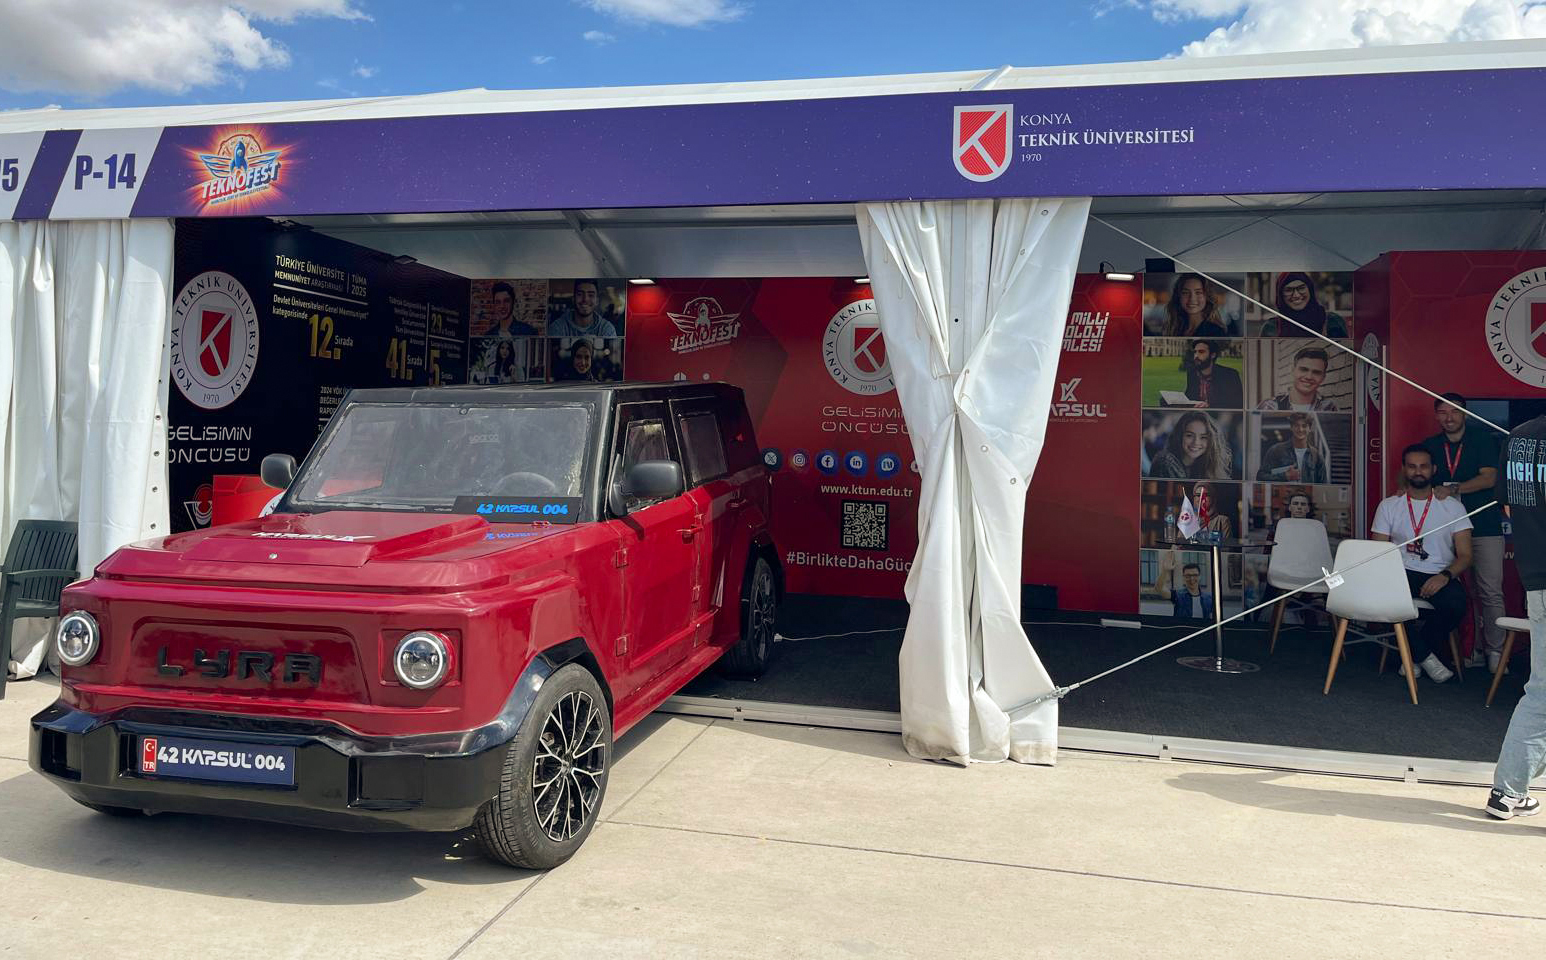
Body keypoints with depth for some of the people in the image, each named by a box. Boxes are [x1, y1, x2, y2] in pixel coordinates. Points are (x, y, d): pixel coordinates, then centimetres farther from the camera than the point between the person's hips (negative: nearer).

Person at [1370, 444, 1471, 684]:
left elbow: (1465, 555, 2)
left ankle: (1414, 655, -6)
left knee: (1456, 602, -35)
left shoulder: (1452, 507, 9)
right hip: (1402, 574, 1)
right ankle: (1424, 656, -11)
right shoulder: (1388, 506, 12)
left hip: (1439, 576, 0)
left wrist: (1445, 576, -21)